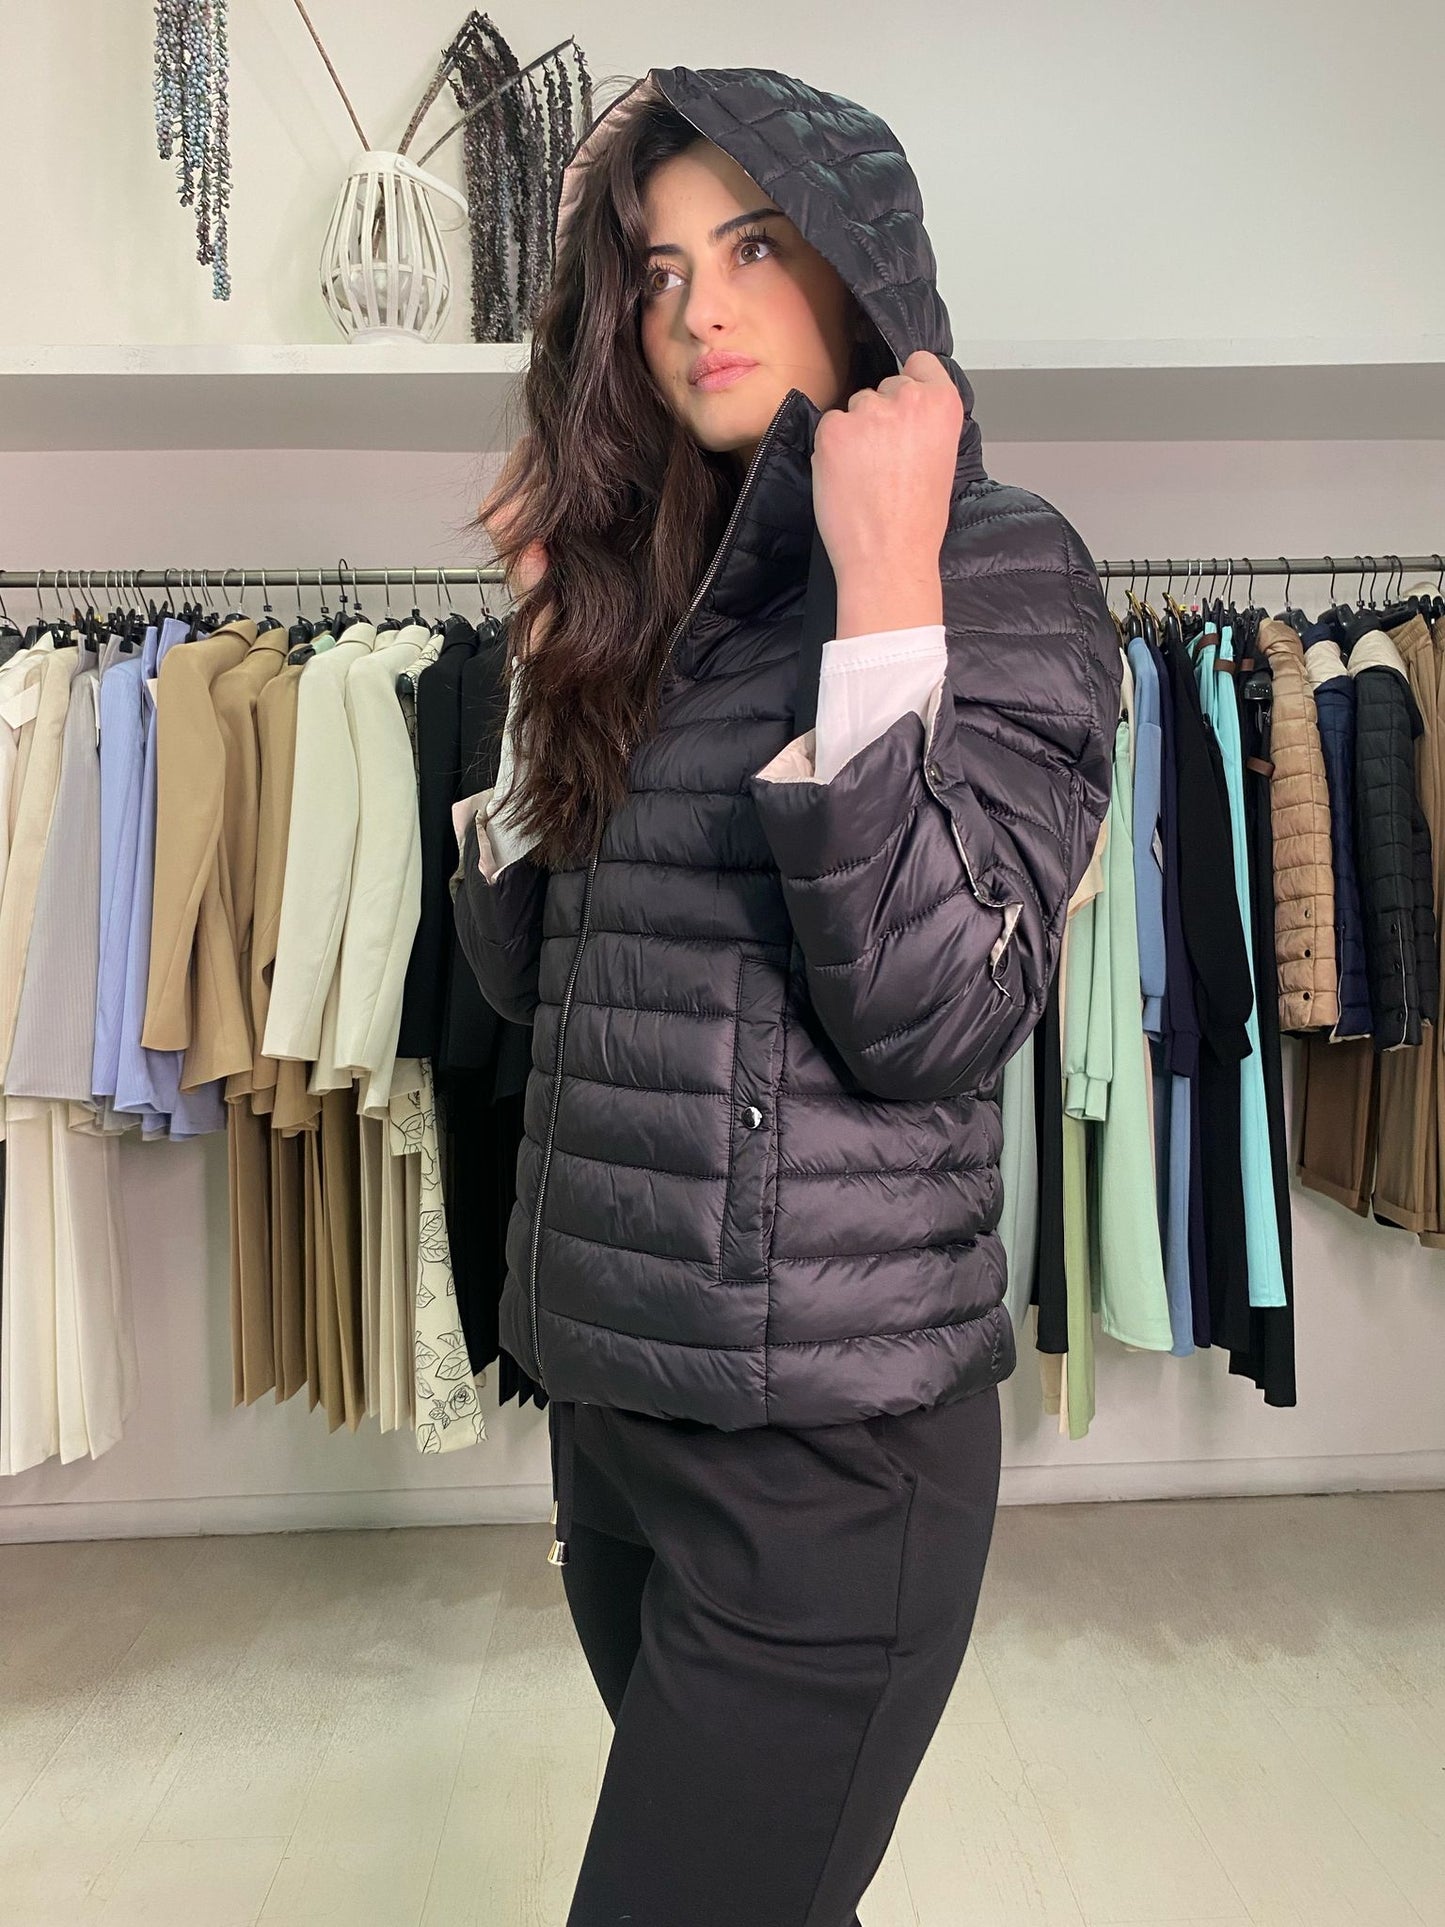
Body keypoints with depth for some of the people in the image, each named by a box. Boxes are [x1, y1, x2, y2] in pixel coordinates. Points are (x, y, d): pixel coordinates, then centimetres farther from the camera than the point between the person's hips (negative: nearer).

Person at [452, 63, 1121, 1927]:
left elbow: (930, 1015, -22)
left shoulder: (998, 563, -9)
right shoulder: (642, 590, 9)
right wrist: (551, 654, 4)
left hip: (826, 1437, -6)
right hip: (606, 1386, 7)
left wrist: (885, 585, -21)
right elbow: (527, 972, 9)